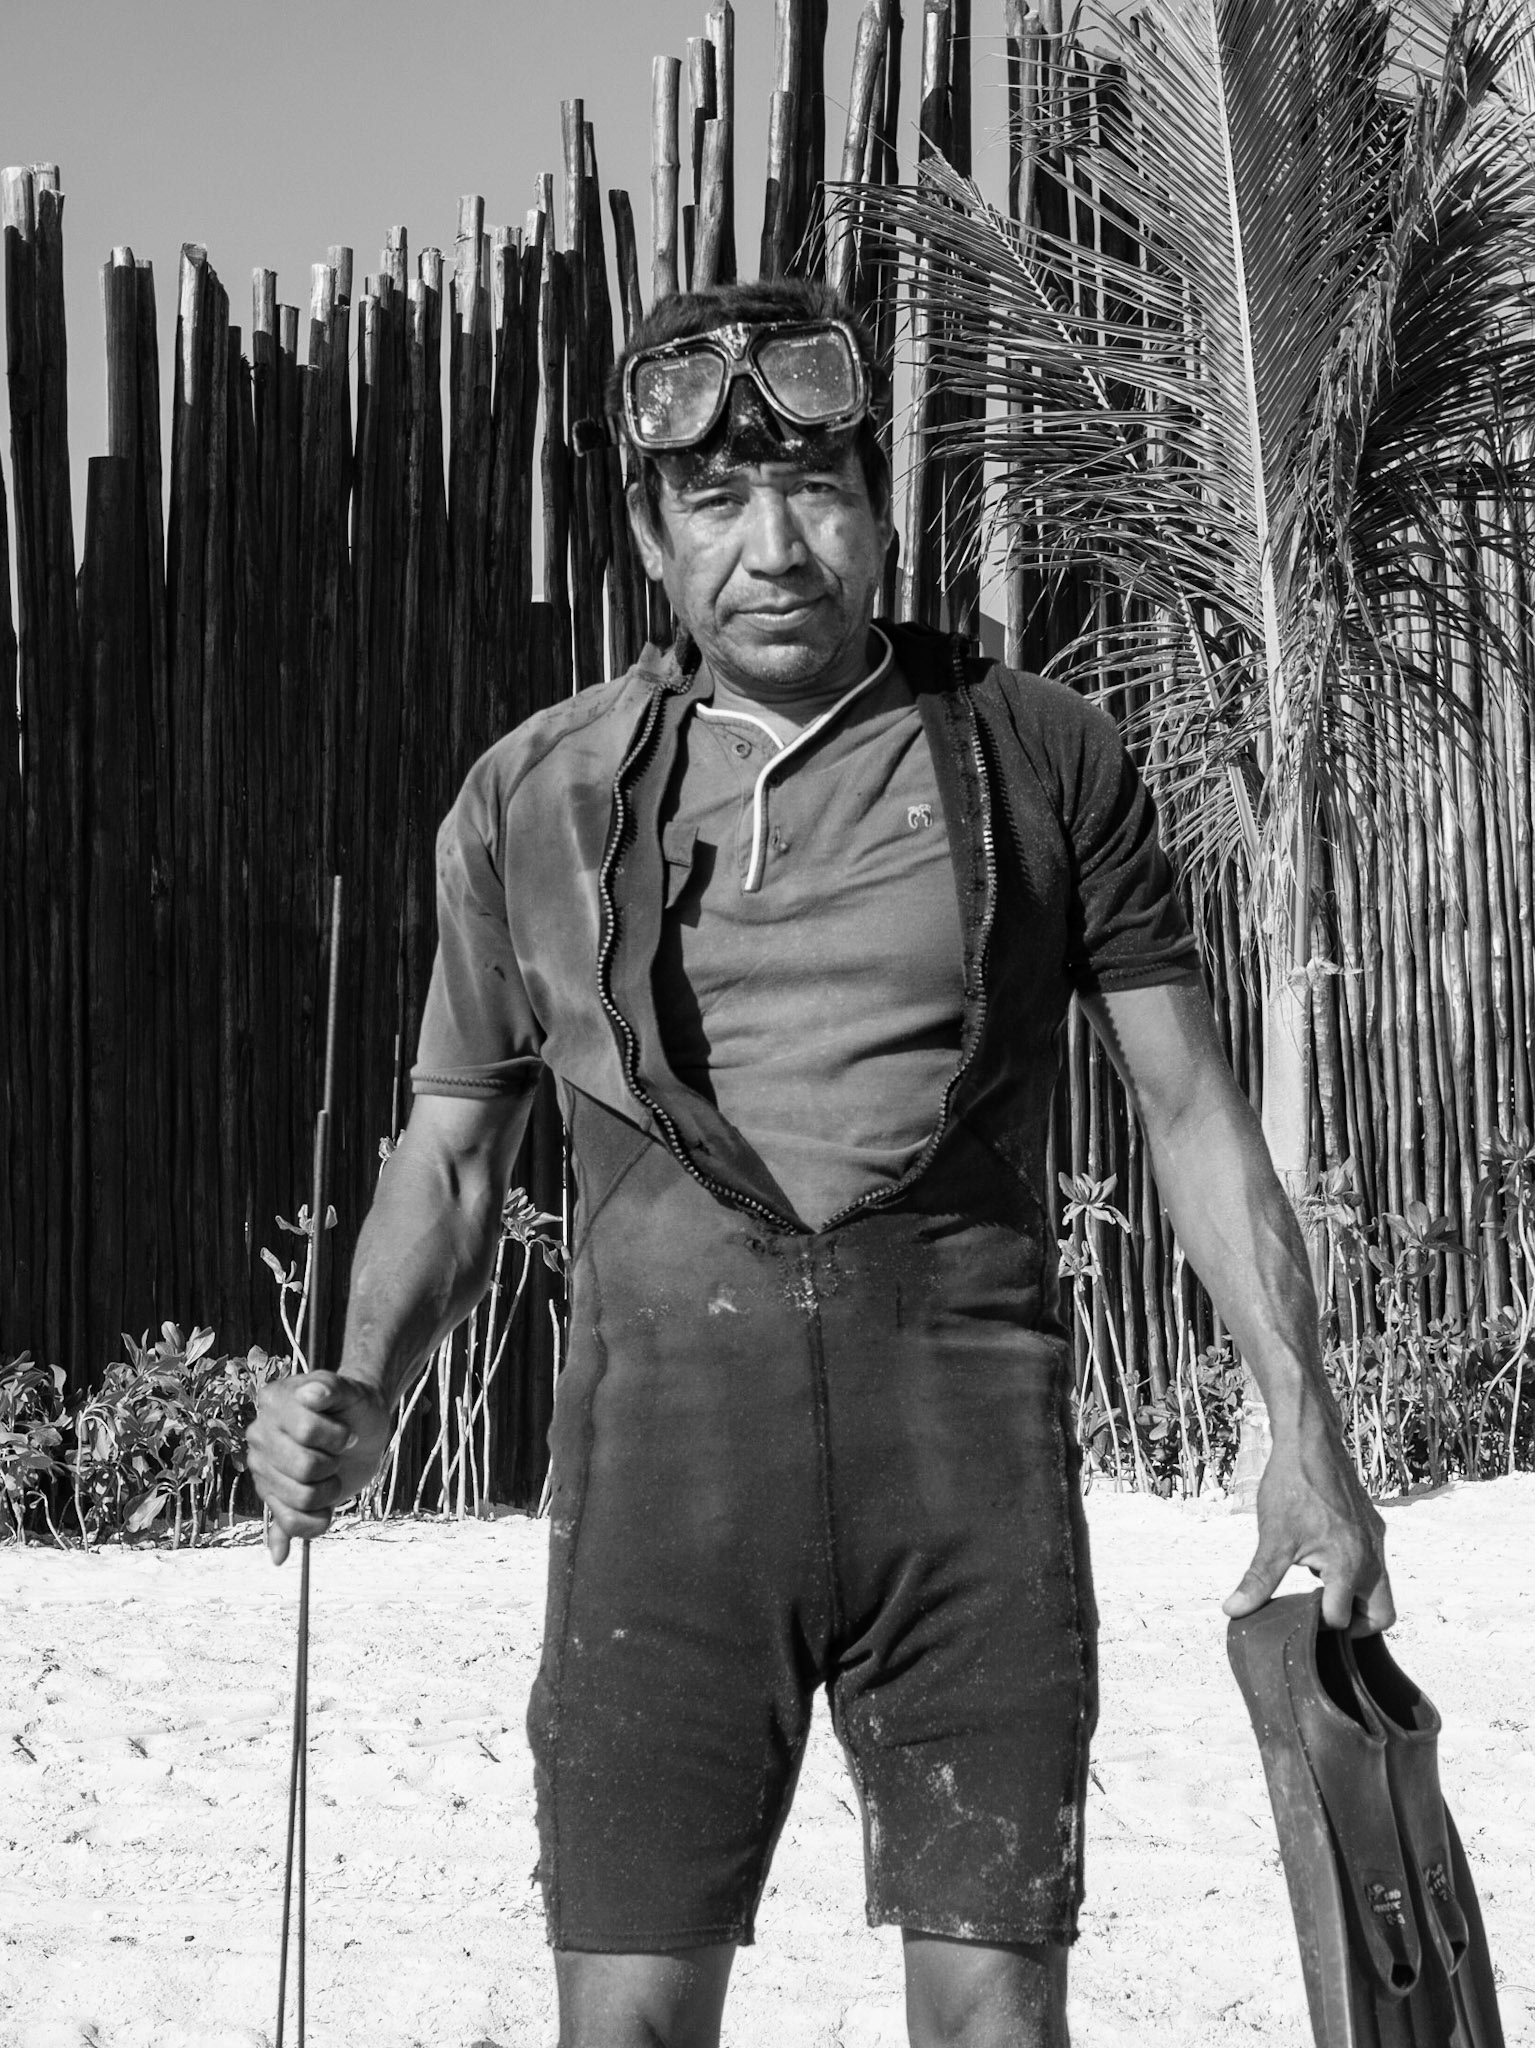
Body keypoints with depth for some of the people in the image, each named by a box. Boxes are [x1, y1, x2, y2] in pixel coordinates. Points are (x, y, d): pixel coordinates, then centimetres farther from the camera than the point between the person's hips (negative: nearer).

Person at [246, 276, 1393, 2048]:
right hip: (668, 1430, 1)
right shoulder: (534, 799, 9)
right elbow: (451, 1157, 17)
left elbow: (1191, 1110, 10)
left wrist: (1301, 1427, 0)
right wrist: (359, 1399, -1)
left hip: (970, 1434, 0)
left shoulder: (1041, 756, 7)